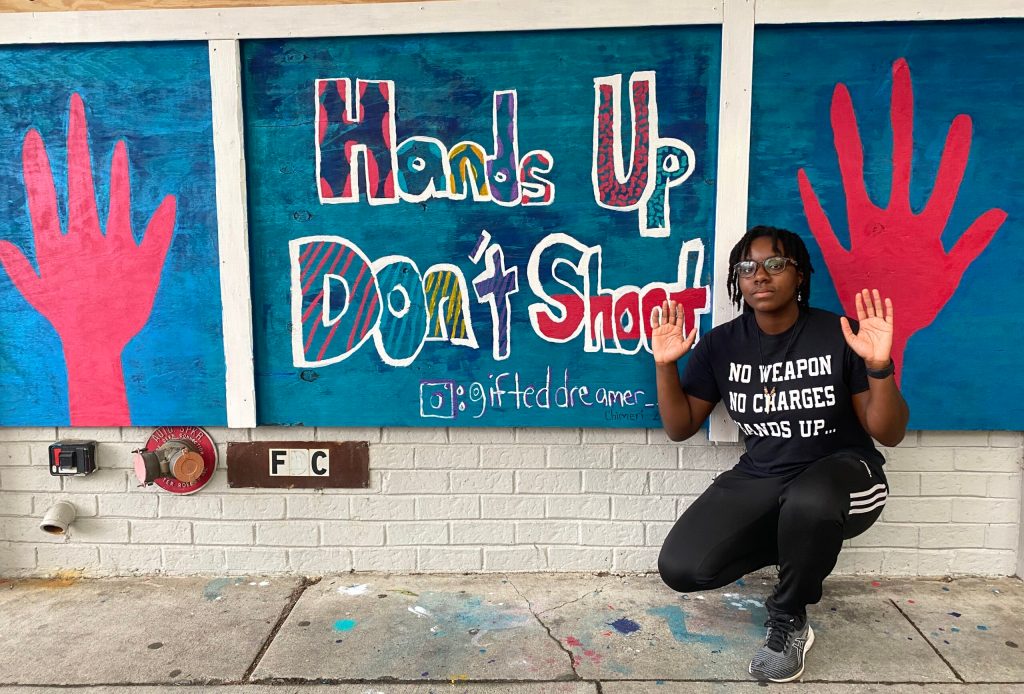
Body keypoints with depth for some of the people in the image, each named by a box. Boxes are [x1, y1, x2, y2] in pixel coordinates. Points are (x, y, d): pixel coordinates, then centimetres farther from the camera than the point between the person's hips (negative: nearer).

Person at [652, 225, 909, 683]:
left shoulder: (840, 336, -12)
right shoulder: (721, 344, -2)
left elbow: (889, 434, -10)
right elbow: (680, 428, 2)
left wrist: (879, 367, -27)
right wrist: (665, 365, -13)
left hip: (842, 471, -3)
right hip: (759, 479, 4)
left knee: (809, 504, -42)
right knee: (680, 568, -15)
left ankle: (788, 621, -9)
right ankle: (800, 544, 11)